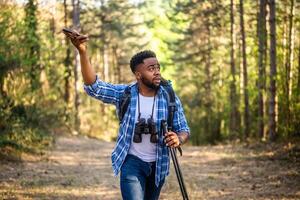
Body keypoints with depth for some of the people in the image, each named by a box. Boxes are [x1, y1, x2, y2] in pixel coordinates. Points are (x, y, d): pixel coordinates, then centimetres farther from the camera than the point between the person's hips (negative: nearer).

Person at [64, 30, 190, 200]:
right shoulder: (125, 94, -9)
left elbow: (184, 130, -2)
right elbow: (94, 87, -20)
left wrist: (178, 139, -29)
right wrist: (83, 52, -34)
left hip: (158, 165, 3)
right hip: (132, 162, -3)